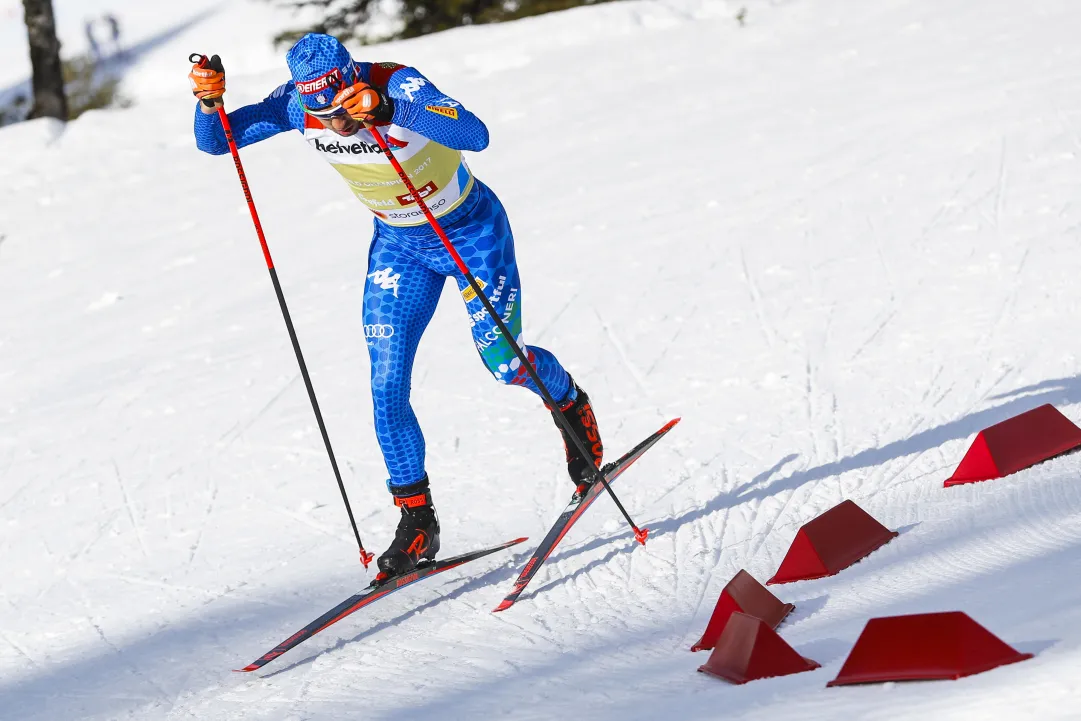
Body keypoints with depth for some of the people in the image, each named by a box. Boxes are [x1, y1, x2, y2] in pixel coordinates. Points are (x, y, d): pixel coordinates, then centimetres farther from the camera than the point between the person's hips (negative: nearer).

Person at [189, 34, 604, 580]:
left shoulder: (398, 86, -33)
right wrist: (209, 102, -34)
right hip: (399, 244, 4)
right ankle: (417, 521, 8)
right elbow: (214, 142, -12)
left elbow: (476, 136, -48)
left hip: (471, 232, -4)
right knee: (387, 388, -5)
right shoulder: (296, 105, -19)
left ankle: (570, 403, 37)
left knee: (504, 365, 2)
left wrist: (390, 110, -59)